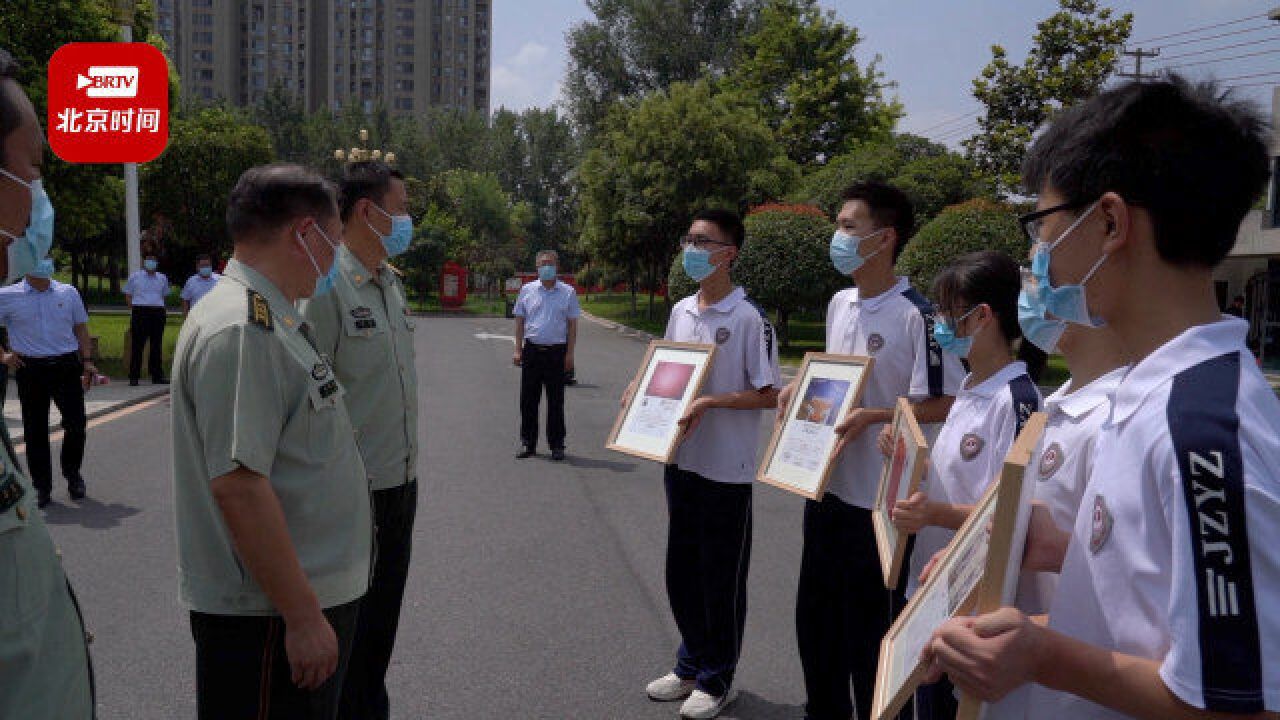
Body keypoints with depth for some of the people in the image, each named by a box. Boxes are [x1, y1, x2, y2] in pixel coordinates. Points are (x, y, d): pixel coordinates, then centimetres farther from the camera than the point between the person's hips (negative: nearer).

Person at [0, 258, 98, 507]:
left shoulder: (68, 293, 9)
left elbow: (80, 328, 13)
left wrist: (87, 361, 6)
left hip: (67, 366, 1)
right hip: (30, 370, -1)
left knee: (76, 424, -1)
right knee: (35, 430, 5)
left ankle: (72, 473, 23)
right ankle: (42, 486, 17)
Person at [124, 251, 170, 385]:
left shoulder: (162, 278, 15)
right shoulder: (134, 277, 7)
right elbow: (128, 296, 10)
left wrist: (159, 307, 10)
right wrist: (135, 309, -2)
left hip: (158, 313, 3)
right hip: (140, 312, -3)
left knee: (157, 345, 5)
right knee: (137, 345, -5)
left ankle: (157, 375, 10)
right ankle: (134, 376, -1)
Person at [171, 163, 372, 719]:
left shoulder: (268, 319, 12)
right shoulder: (241, 330, -21)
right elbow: (237, 485, -26)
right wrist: (303, 615, -22)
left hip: (309, 597, 10)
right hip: (268, 617, -10)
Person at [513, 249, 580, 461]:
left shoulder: (568, 292, 4)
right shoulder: (527, 290, 7)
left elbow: (572, 324, 5)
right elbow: (519, 321, 11)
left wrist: (570, 353, -2)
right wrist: (518, 350, 3)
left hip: (556, 351, -1)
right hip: (532, 350, 2)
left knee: (556, 400, 2)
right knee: (528, 399, 5)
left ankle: (557, 445, 11)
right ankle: (528, 443, 15)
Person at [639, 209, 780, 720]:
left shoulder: (749, 318, -13)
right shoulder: (680, 312, 7)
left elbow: (768, 395, -13)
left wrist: (710, 402, -22)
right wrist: (641, 390, 0)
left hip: (726, 469, -7)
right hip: (681, 461, 7)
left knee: (721, 580, 7)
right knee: (681, 572, 17)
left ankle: (717, 679, 24)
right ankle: (691, 665, 35)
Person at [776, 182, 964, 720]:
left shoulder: (916, 314, -17)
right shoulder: (838, 304, 8)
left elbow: (945, 404, -16)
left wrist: (872, 417, -25)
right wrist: (802, 389, 2)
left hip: (880, 499, -8)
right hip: (827, 487, 8)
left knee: (873, 629, 6)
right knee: (816, 616, 19)